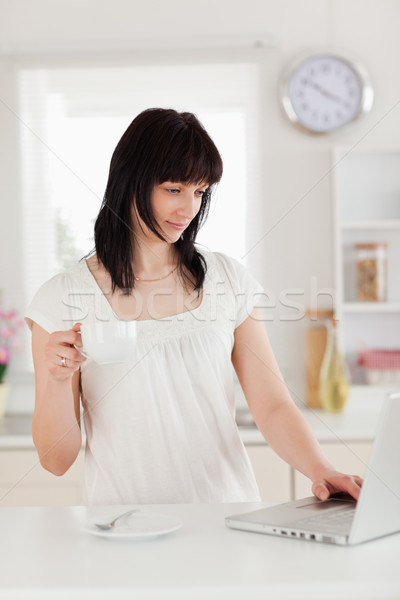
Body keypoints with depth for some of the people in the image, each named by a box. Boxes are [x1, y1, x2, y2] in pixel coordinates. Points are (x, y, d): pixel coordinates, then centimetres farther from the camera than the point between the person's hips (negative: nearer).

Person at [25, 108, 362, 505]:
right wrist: (57, 379, -17)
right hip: (122, 523, -1)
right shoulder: (63, 297, -1)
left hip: (225, 517, 2)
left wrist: (320, 470, -14)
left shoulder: (229, 279, 7)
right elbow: (56, 459, 1)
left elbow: (272, 406, 3)